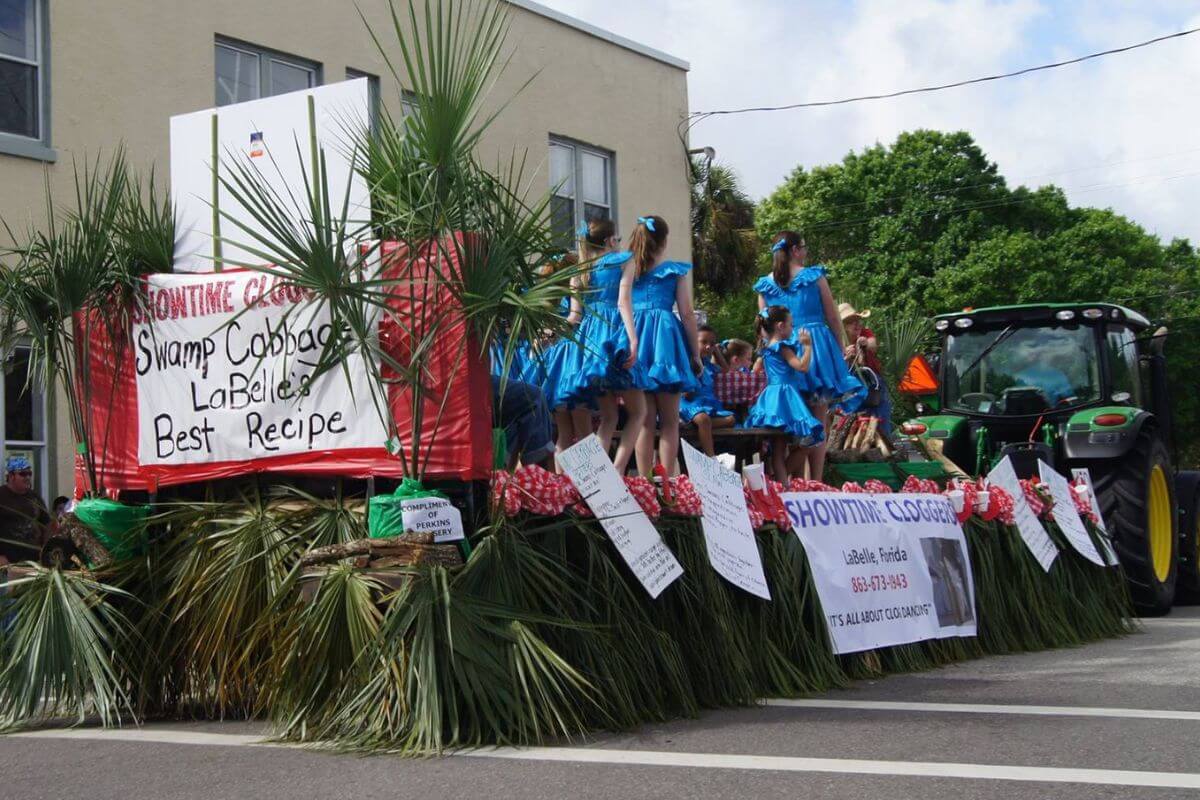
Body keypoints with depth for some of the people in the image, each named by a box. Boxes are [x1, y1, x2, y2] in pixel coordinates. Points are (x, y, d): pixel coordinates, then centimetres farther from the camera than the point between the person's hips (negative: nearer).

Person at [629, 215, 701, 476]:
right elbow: (687, 314, 1)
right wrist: (696, 354, 6)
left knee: (645, 421, 6)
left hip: (635, 335, 3)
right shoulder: (676, 270, 3)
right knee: (669, 422, 2)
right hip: (666, 337, -2)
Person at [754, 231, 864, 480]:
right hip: (816, 345, -3)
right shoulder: (814, 277, -1)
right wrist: (841, 349, 13)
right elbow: (833, 318, 2)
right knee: (819, 421, -2)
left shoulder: (765, 285, 7)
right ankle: (816, 481, -6)